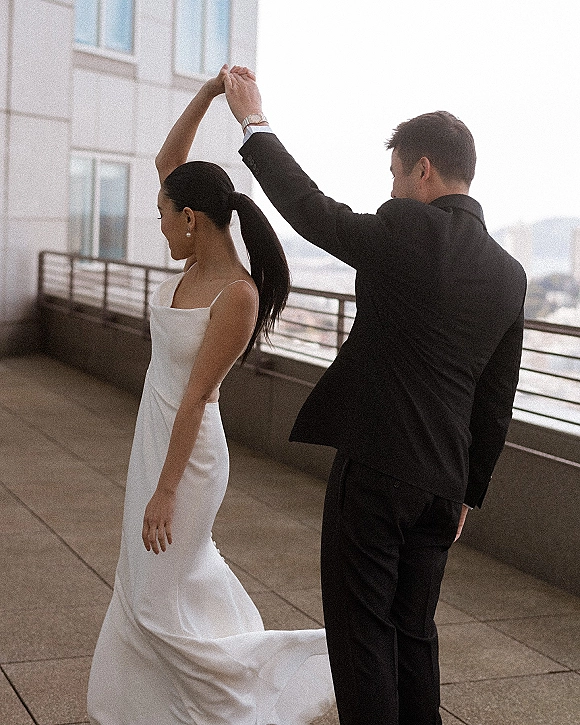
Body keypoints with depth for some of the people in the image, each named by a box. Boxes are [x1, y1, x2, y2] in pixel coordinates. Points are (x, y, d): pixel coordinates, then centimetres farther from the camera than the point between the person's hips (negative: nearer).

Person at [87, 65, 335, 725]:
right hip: (155, 430, 9)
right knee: (151, 572, 22)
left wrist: (165, 491, -21)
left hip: (186, 448, -9)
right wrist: (208, 92, -8)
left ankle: (315, 658, 14)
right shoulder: (200, 258, -3)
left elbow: (196, 395, -25)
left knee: (160, 600, 3)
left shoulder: (237, 294, -26)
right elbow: (167, 161, 4)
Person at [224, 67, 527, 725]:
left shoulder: (407, 229, -14)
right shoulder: (509, 273, 7)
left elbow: (310, 210, -5)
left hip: (374, 468, -7)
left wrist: (253, 121, 7)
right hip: (443, 483, 7)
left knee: (361, 630, 4)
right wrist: (468, 491, 19)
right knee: (414, 627, 19)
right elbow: (496, 402, 11)